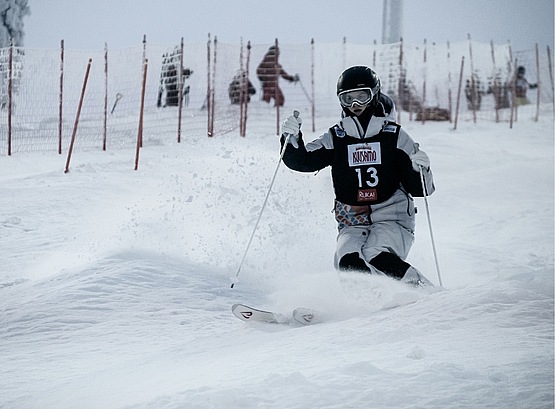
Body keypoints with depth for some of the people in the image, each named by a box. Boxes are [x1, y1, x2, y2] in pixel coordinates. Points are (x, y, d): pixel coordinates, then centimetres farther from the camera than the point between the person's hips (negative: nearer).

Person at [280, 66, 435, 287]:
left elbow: (419, 189, 3)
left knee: (376, 256, -31)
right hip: (352, 225, 2)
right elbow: (301, 160, 1)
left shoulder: (394, 136, 4)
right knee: (348, 262, -29)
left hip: (392, 219, -2)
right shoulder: (336, 138, 10)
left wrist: (419, 169, -19)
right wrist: (292, 139, -19)